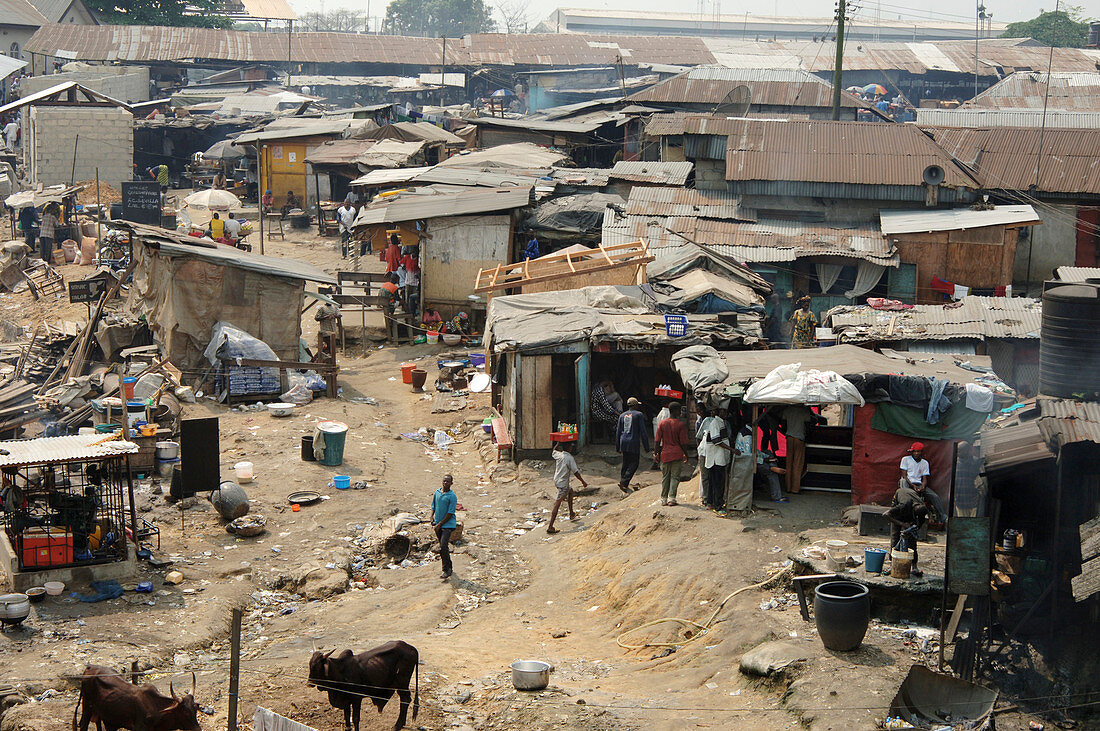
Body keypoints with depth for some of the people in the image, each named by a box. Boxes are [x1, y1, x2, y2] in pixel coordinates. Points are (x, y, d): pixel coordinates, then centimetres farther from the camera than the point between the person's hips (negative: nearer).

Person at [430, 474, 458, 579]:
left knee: (443, 546, -16)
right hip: (438, 524, 6)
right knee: (442, 547, 14)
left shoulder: (452, 496, -11)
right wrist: (432, 517, 2)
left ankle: (446, 570, -12)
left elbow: (450, 513, -13)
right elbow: (433, 506, 19)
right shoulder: (437, 492, 8)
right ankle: (449, 567, 28)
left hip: (448, 524, -6)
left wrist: (439, 524, -13)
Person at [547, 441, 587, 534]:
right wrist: (583, 482, -5)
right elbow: (575, 472, -16)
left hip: (556, 481, 8)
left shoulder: (558, 455, 0)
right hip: (563, 483, -8)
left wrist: (558, 443, 26)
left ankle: (571, 514, 41)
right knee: (557, 505, -7)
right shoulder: (570, 458, -18)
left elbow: (553, 452, 26)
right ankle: (550, 527, -9)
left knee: (570, 491, 32)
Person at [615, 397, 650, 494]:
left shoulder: (622, 415, 12)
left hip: (623, 442, 6)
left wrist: (617, 447, 20)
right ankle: (624, 482, -14)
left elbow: (618, 432, 14)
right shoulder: (639, 415, -3)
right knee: (634, 463, 0)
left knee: (625, 463, 16)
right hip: (634, 442, -6)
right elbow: (643, 431, -6)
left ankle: (624, 483, 17)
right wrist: (646, 446, -2)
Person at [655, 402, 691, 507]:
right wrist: (686, 454, 6)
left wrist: (657, 453, 12)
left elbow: (657, 441, 1)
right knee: (675, 477, 3)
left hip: (665, 454, 3)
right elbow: (683, 442, -6)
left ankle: (664, 499, 14)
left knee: (665, 477, 12)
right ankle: (671, 498, -2)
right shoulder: (680, 425, -8)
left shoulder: (662, 423, 0)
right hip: (677, 454, -3)